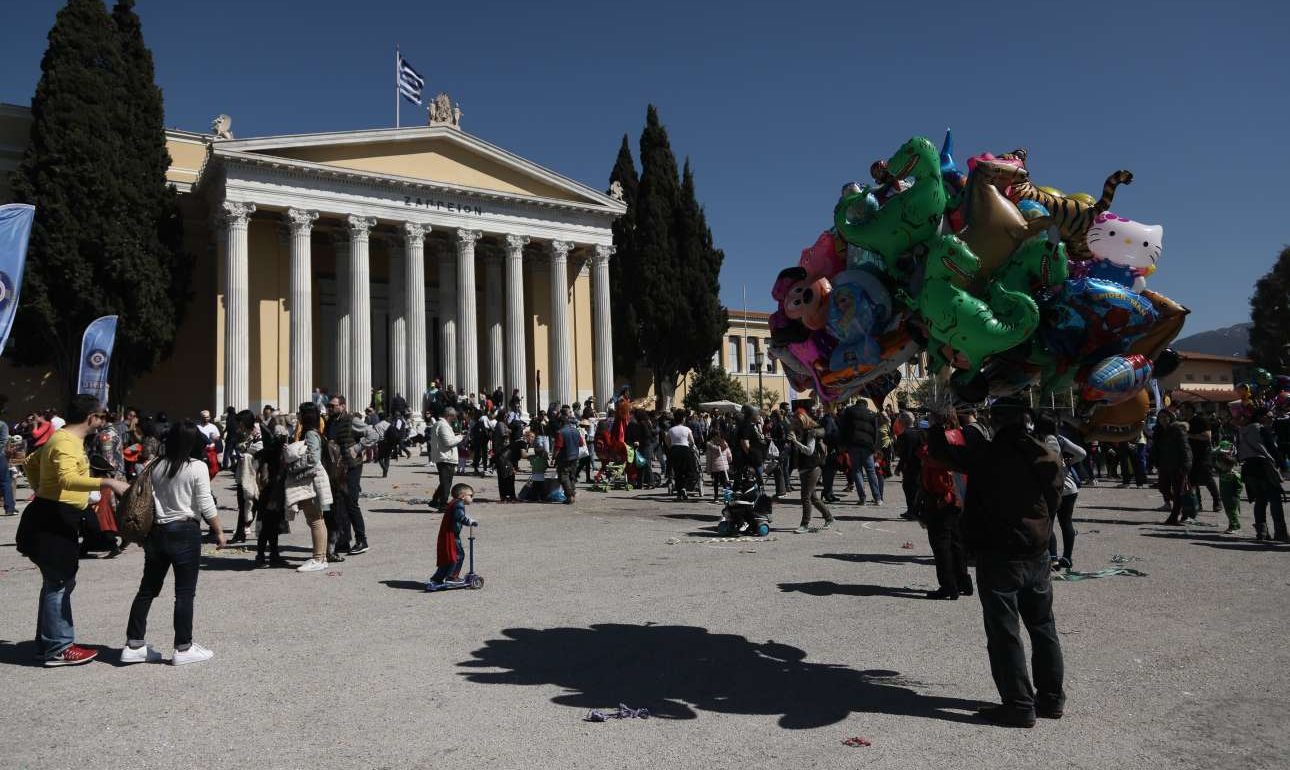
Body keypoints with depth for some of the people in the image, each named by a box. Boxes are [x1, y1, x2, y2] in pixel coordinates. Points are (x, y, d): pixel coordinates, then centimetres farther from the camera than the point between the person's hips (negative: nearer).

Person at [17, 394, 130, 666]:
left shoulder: (65, 438, 14)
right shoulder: (66, 443, -19)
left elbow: (32, 462, 27)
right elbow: (67, 478, -36)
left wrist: (41, 491, 27)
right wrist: (107, 483, -42)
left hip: (59, 520, 11)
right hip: (52, 521, -11)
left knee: (60, 582, 18)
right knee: (58, 584, -4)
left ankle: (48, 641, 28)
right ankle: (58, 648, 2)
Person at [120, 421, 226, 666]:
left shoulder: (157, 466, 6)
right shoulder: (197, 467, -10)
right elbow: (206, 505, -11)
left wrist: (145, 532, 21)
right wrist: (219, 532, 0)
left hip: (156, 531, 6)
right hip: (185, 532, -6)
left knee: (148, 588, 14)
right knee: (185, 592, 1)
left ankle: (134, 645, 18)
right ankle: (183, 648, 6)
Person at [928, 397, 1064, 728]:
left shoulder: (986, 455, -14)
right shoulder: (1049, 458, 0)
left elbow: (939, 451, -3)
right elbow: (1053, 501, 13)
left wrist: (937, 424, 16)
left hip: (998, 557, -6)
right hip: (1037, 555, 6)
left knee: (1004, 632, 2)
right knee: (1043, 627, 17)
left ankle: (1019, 705, 5)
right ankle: (1051, 698, 27)